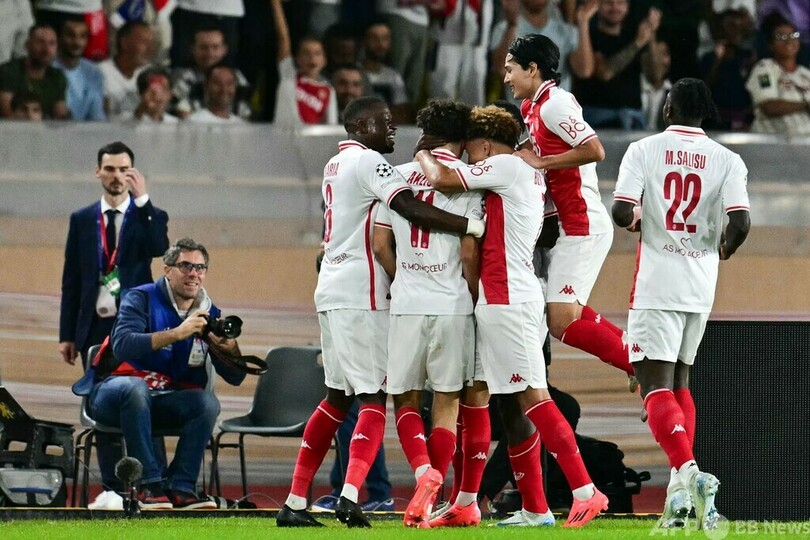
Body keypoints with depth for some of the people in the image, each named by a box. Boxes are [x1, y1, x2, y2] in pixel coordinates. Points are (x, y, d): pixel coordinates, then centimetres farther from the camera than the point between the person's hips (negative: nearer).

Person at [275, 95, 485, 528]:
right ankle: (350, 495, -23)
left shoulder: (336, 165, 19)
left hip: (331, 294, 9)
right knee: (373, 399, -8)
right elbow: (414, 211, -23)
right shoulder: (368, 162, -10)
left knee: (337, 398, 15)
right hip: (360, 297, -9)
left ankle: (295, 502, 13)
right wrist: (475, 226, -24)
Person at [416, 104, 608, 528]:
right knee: (511, 405, 10)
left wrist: (424, 157, 8)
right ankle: (534, 510, 10)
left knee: (531, 397, -13)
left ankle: (585, 491, -20)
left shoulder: (506, 166, -7)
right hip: (521, 298, 10)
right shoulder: (532, 176, 21)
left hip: (506, 299, -10)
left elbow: (442, 179, -11)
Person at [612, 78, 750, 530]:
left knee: (656, 386, -8)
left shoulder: (644, 150, -4)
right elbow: (740, 222, -10)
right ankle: (682, 491, 12)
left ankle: (687, 471, -32)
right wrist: (725, 248, 12)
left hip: (657, 282, -4)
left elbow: (622, 211, -14)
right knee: (680, 381, 18)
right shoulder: (726, 160, 1)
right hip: (701, 286, 4)